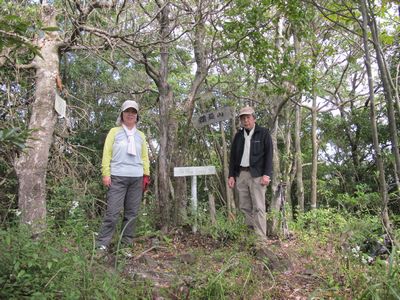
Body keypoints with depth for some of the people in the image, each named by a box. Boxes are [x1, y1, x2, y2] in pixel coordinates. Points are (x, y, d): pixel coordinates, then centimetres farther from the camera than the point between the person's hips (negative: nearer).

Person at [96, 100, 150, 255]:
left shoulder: (141, 135, 17)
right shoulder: (114, 132, 7)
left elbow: (144, 156, 16)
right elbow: (107, 153, 2)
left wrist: (146, 175, 8)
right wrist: (106, 174, -6)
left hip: (137, 178, 4)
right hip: (118, 177, -3)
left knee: (132, 212, 4)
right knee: (113, 212, -8)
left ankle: (126, 244, 13)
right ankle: (101, 244, -1)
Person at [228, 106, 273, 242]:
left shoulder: (263, 133, 2)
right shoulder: (238, 135, 15)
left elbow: (269, 154, -4)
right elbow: (233, 156, 16)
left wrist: (266, 174, -13)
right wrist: (231, 175, 9)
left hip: (256, 174, -5)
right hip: (240, 174, 5)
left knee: (258, 207, -6)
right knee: (244, 207, 5)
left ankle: (261, 238, -2)